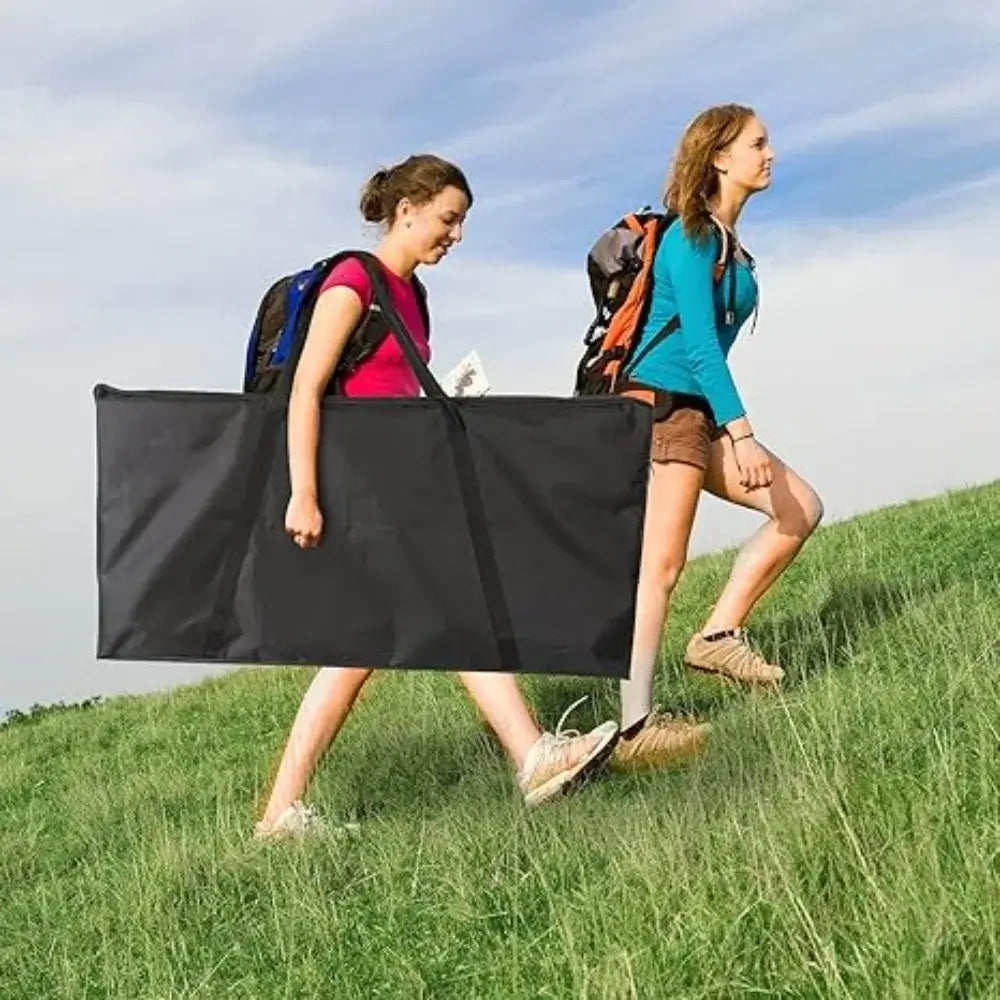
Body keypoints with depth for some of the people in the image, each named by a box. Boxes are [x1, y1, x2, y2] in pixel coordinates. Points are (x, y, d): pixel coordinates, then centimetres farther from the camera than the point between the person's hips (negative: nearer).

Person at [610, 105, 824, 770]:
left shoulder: (727, 241, 17)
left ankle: (719, 634, 5)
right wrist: (741, 432, -22)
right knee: (662, 566, -13)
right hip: (661, 404, -9)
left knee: (800, 509, 4)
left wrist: (731, 428, 21)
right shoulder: (692, 235, -10)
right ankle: (634, 727, -14)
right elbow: (698, 340, -18)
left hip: (696, 411, 9)